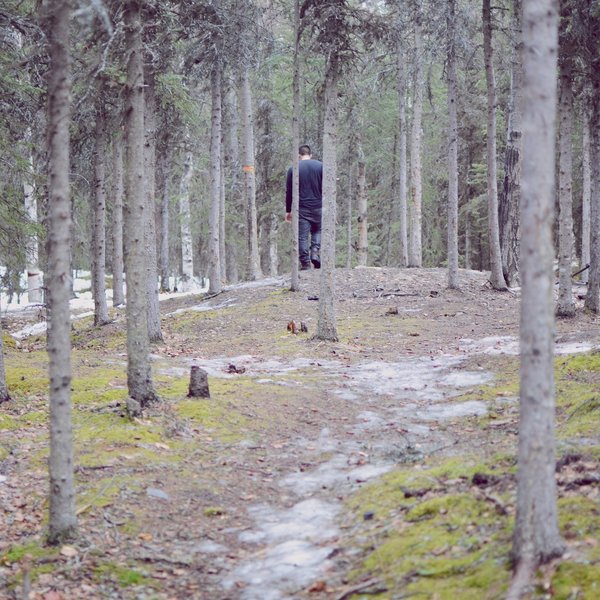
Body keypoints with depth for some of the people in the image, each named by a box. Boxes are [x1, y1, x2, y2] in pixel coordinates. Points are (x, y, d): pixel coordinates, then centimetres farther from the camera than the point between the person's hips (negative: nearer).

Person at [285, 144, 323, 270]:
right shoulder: (320, 166, 3)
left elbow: (289, 191, 4)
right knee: (318, 231, 20)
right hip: (318, 207, 1)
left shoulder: (293, 169, 2)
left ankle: (305, 264, -3)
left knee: (302, 236, 2)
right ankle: (315, 252, -3)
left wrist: (288, 211, 10)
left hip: (301, 208, -1)